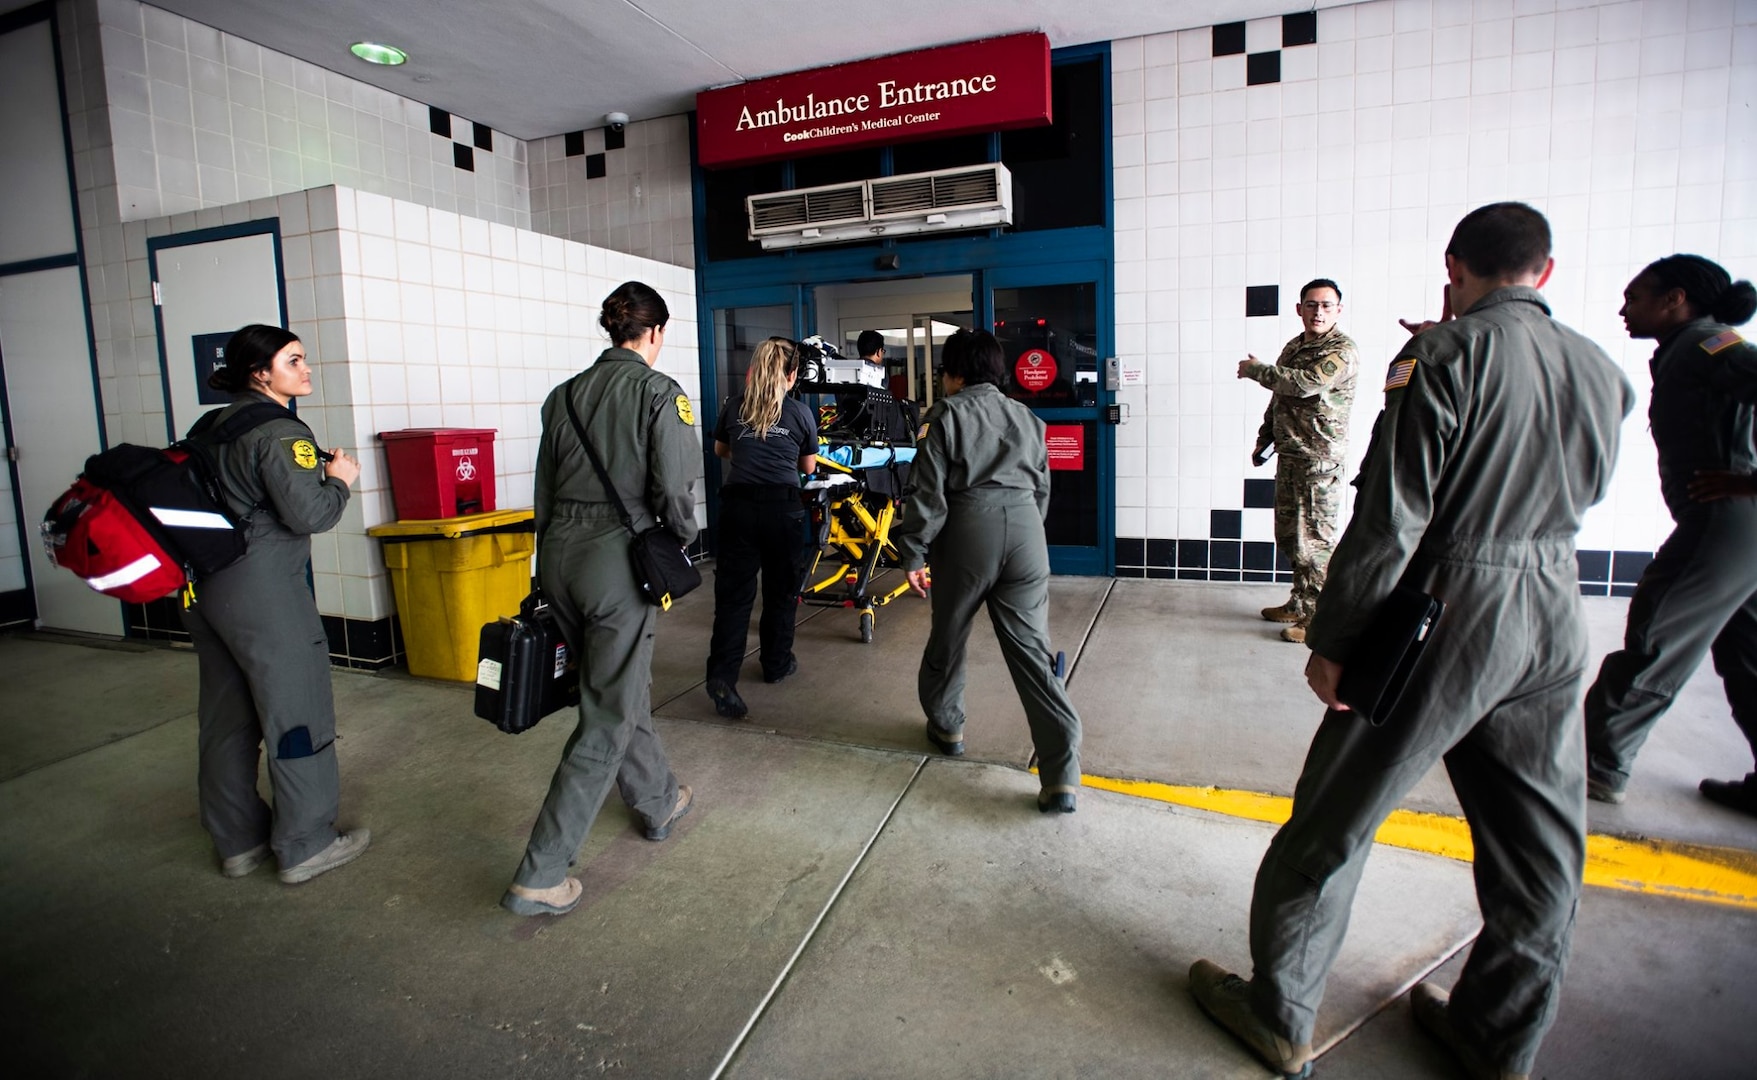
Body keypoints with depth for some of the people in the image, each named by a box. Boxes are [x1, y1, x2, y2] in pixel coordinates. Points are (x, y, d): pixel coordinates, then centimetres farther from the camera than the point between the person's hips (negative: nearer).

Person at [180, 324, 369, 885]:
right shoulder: (279, 432, -15)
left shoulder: (215, 425, 13)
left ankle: (237, 841, 28)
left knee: (226, 716, 16)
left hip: (205, 584, 9)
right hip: (262, 591, -9)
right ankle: (305, 845, 12)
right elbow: (308, 514, -19)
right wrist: (339, 479, -2)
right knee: (297, 713, 2)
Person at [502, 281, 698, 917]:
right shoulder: (659, 392, -8)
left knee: (621, 688, 23)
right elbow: (674, 490, -15)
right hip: (618, 556, -7)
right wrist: (683, 539, 6)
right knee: (608, 717, 3)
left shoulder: (566, 394, 10)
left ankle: (660, 802, 42)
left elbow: (545, 489, 13)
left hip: (558, 553, 7)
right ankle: (539, 877, 7)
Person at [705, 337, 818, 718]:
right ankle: (776, 663, 28)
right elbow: (809, 466, 12)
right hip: (782, 505, -1)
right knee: (781, 590, 15)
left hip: (738, 504, 1)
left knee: (733, 592, 1)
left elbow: (720, 450, 25)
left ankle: (722, 675, -12)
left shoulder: (734, 408, 7)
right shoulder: (800, 413, 1)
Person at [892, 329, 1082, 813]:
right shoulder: (1027, 417, 17)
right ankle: (1062, 776, -5)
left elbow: (928, 492, -6)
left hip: (967, 530, -4)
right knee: (1031, 647, 1)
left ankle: (945, 726, 38)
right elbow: (1042, 489, 19)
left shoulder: (945, 415, 2)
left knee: (948, 636, 18)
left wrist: (912, 553, -1)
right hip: (1025, 530, 4)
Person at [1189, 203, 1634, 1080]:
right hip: (1555, 621, 7)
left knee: (1334, 820, 6)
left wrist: (1332, 640, -11)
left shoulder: (1444, 356, -12)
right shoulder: (1604, 372, 7)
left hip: (1448, 614, -7)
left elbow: (1390, 516, -18)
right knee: (1539, 848, 18)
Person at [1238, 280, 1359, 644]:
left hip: (1319, 460, -8)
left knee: (1315, 540, -4)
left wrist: (1256, 369, -15)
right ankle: (1299, 603, 28)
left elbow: (1306, 384, -27)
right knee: (1289, 536, 15)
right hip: (1288, 454, 8)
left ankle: (1317, 617, 5)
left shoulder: (1342, 350, -12)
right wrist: (1264, 440, 19)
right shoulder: (1293, 346, 14)